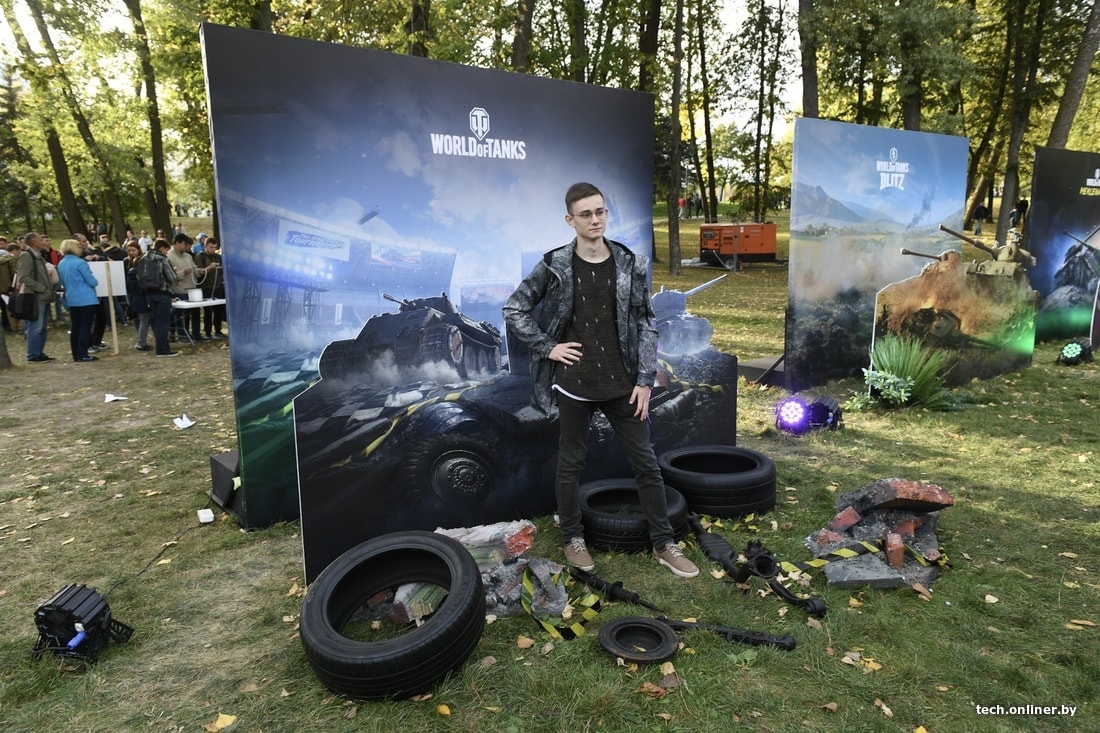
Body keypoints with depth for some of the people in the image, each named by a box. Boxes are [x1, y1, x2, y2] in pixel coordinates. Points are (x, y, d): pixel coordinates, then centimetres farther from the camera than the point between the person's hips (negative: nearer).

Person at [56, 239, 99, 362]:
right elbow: (92, 281, -13)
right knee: (85, 327, -4)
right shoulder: (80, 263, -14)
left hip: (71, 299, 8)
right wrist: (95, 281, 7)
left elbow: (63, 282, 20)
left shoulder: (61, 264, 10)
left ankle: (76, 354, 14)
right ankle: (83, 355, -6)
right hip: (86, 299, -8)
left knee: (75, 327, 11)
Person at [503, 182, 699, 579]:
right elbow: (514, 310, 3)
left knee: (646, 463, 8)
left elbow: (645, 323, 2)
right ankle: (573, 539, 31)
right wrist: (547, 347, -5)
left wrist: (645, 379, -2)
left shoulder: (630, 264, -1)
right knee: (570, 464, 11)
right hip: (574, 384, -1)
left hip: (622, 384, 2)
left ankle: (664, 544, 23)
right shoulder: (554, 266, -5)